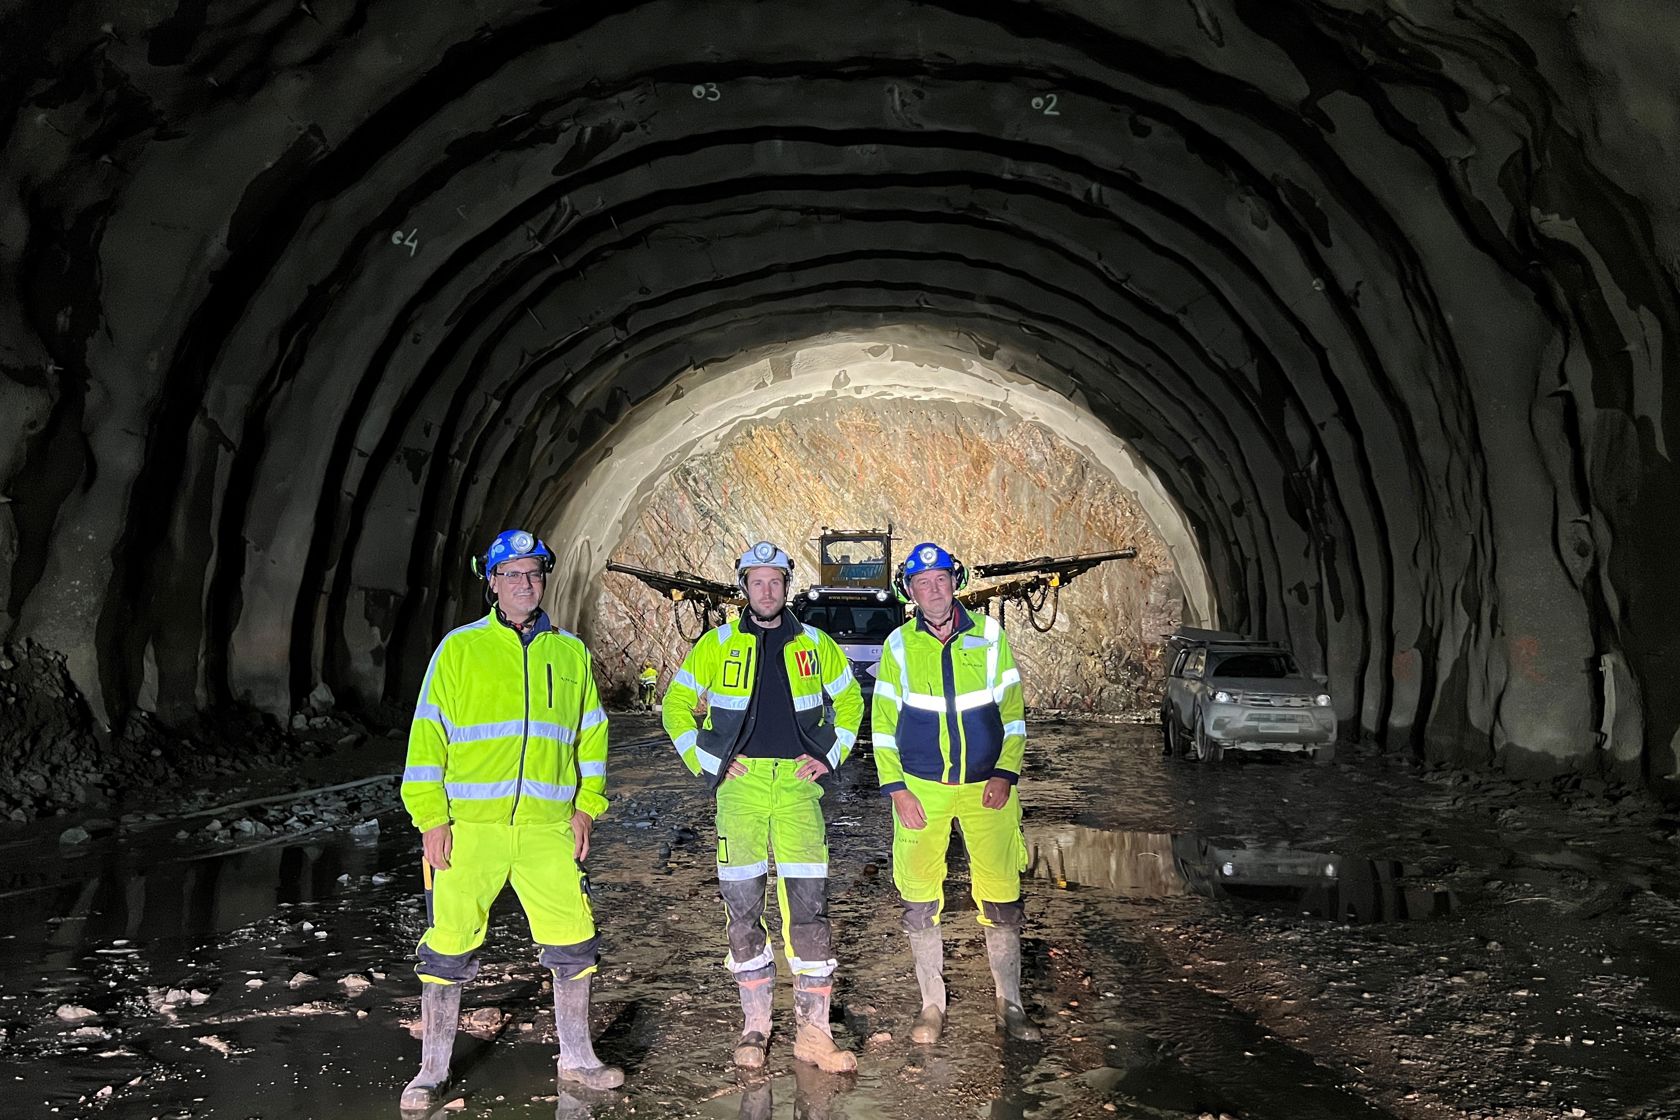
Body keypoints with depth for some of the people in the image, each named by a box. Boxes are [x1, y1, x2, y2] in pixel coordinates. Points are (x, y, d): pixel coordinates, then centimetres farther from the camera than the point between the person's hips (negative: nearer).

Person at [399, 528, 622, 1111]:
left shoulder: (571, 653, 10)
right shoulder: (459, 648, 2)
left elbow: (591, 735, 16)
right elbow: (428, 735, 1)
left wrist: (585, 806, 7)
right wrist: (431, 817, -6)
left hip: (548, 827, 2)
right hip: (469, 826, -2)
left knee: (573, 943, 4)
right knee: (449, 948, 2)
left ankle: (575, 1056, 24)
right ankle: (432, 1070, 20)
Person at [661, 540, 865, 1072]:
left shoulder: (814, 644, 9)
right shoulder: (717, 645, 5)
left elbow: (850, 699, 20)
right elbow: (677, 705, 10)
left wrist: (831, 756, 9)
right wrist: (707, 763, 2)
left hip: (798, 784, 0)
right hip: (740, 784, 0)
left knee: (809, 904, -4)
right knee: (742, 906, 3)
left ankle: (813, 1031, 5)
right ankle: (755, 1026, 16)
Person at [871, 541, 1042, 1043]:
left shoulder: (988, 635, 0)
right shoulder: (899, 644, 0)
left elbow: (1012, 709, 4)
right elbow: (883, 722, 3)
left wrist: (1005, 774, -5)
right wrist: (896, 789, -4)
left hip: (986, 787, 0)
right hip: (921, 789, 0)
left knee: (1002, 900, 2)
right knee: (920, 903, 4)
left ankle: (1010, 1005, 18)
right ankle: (932, 1006, 20)